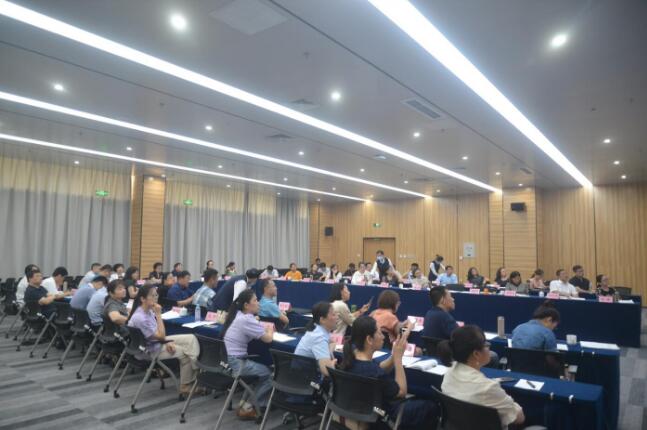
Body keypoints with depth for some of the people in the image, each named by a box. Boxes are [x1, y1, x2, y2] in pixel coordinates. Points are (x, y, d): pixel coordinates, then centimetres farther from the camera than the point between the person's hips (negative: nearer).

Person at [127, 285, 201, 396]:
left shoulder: (148, 310, -3)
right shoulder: (140, 318, -30)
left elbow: (159, 334, 7)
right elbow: (161, 336, -25)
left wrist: (167, 342, -11)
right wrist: (158, 314, -25)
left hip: (156, 341, 8)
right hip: (149, 351, -8)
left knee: (191, 338, -3)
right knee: (186, 353, -6)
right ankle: (186, 386, 11)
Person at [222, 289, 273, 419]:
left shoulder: (237, 314, 8)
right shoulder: (247, 320, -19)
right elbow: (268, 339, -16)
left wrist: (264, 328, 9)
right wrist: (270, 329, 5)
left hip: (226, 359, 9)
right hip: (236, 363, -9)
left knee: (262, 369, 20)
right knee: (268, 373, 6)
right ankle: (248, 408, 9)